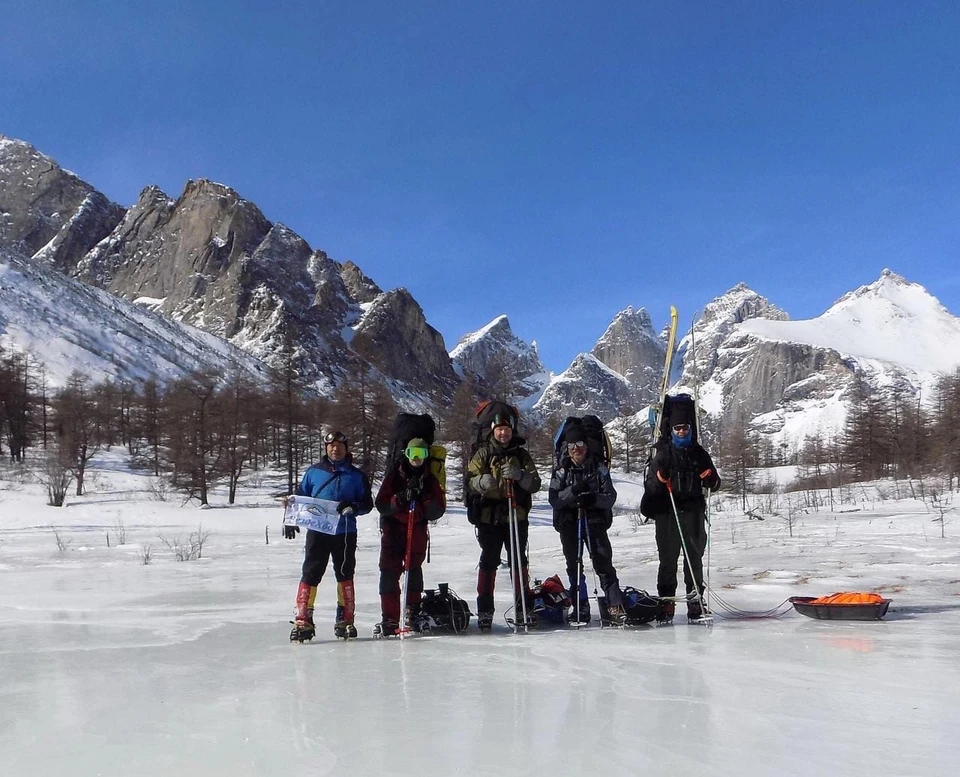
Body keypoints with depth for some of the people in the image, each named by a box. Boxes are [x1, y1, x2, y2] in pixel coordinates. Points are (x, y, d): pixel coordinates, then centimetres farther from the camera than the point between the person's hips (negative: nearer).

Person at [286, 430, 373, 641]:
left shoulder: (356, 475, 6)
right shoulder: (313, 472, 6)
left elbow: (368, 504, 5)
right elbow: (299, 497, 13)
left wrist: (353, 507, -15)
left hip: (345, 534, 1)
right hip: (317, 531, -1)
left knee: (345, 576, 8)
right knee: (310, 575, -3)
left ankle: (345, 620, 19)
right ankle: (303, 620, 2)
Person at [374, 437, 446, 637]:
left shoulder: (430, 479, 7)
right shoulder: (394, 475, 2)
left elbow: (438, 510, 1)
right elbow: (381, 504, -6)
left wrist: (424, 497, -15)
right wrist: (401, 498, -21)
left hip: (418, 531, 1)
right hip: (393, 529, -1)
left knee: (414, 569, 3)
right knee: (389, 572, -4)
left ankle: (413, 612, 17)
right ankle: (389, 619, -1)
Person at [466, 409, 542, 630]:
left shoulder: (521, 454, 8)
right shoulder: (483, 454, 6)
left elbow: (535, 484, 2)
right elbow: (470, 482, 0)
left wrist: (519, 475, -18)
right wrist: (482, 482, -22)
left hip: (517, 516, 1)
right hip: (489, 517, -1)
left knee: (518, 561, 3)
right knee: (488, 561, 2)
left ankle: (523, 607, 14)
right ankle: (485, 609, 8)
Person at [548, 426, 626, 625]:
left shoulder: (599, 468, 3)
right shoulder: (562, 470, 3)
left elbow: (611, 497, -2)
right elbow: (554, 499, -5)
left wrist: (594, 498, -22)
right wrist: (573, 491, -21)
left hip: (595, 521, -1)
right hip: (569, 523, 1)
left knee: (603, 563, -8)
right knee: (574, 566, 5)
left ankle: (615, 606, -5)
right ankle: (580, 609, 14)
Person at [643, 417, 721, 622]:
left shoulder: (699, 453, 13)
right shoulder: (663, 454, 7)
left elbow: (714, 484, 18)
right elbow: (649, 486, 5)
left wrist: (711, 479, -5)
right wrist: (658, 479, -17)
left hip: (693, 512, 2)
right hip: (667, 512, -2)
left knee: (694, 557, 4)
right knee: (667, 558, -1)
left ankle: (695, 600, 10)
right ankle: (665, 601, 4)